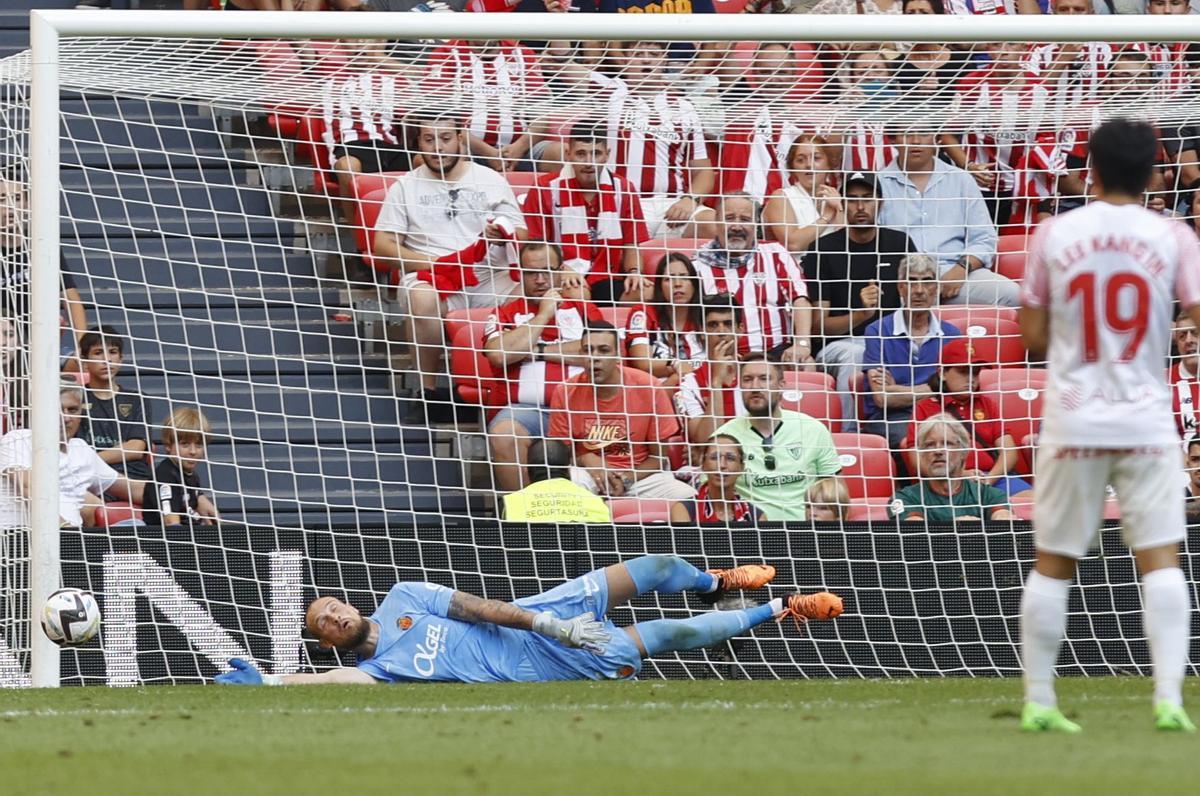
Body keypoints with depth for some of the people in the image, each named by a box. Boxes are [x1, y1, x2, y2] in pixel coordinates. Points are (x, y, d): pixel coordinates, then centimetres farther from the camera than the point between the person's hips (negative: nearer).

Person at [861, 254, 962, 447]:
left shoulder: (950, 334, 14)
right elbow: (882, 397, -6)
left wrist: (899, 390, -4)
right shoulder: (877, 332, 4)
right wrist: (932, 391, 0)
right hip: (887, 420, -2)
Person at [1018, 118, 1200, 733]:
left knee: (1052, 562, 9)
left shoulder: (1054, 236, 0)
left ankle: (1038, 701, 11)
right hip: (1146, 422, -1)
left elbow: (1033, 338, 3)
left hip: (1072, 422, 1)